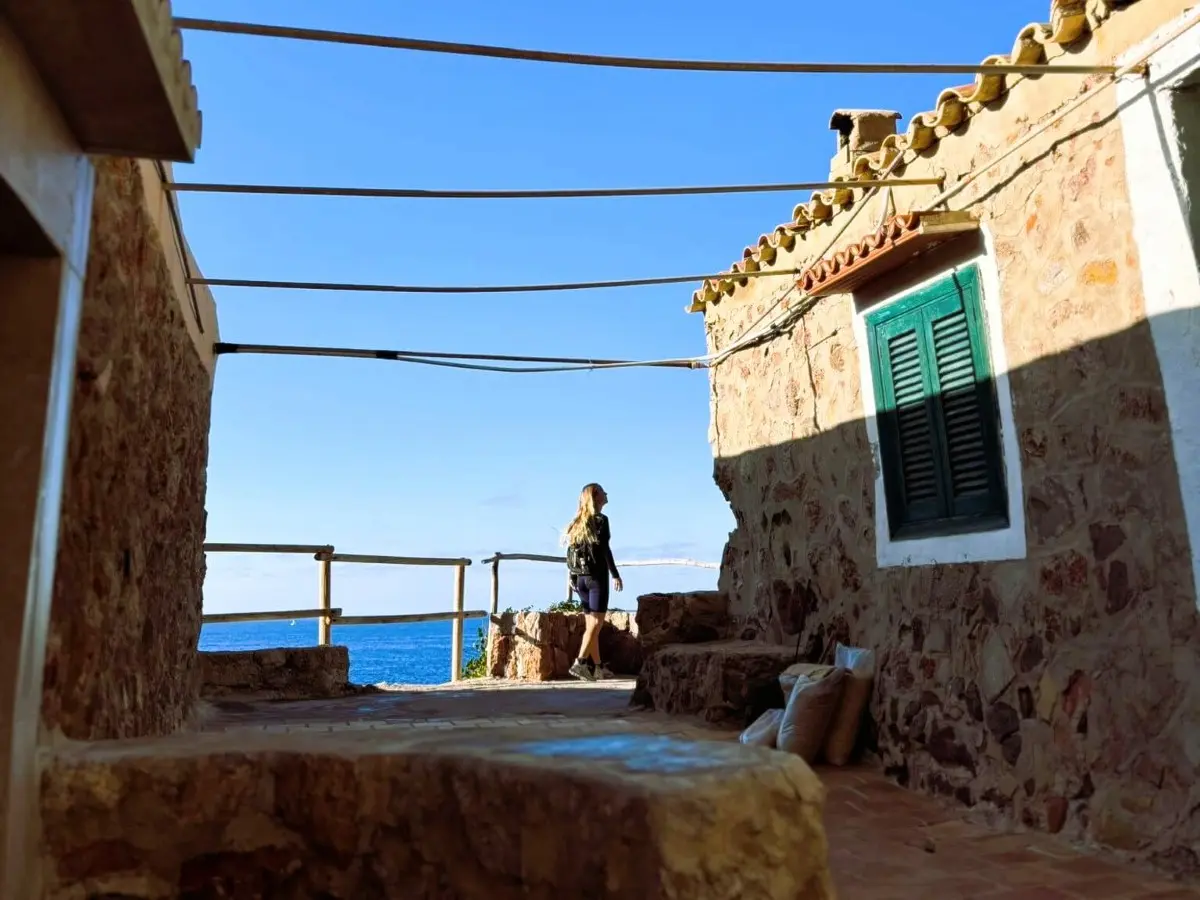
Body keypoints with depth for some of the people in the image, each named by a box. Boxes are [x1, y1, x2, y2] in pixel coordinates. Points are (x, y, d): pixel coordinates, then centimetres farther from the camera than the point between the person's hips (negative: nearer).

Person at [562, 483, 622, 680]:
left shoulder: (577, 522, 12)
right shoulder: (600, 520, -8)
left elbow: (570, 551, 12)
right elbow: (605, 550, -14)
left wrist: (571, 574, 17)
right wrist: (615, 575, -11)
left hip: (580, 576, 7)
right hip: (596, 576, -7)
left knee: (590, 623, 11)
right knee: (596, 622, -5)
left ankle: (597, 667, 16)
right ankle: (579, 663, -14)